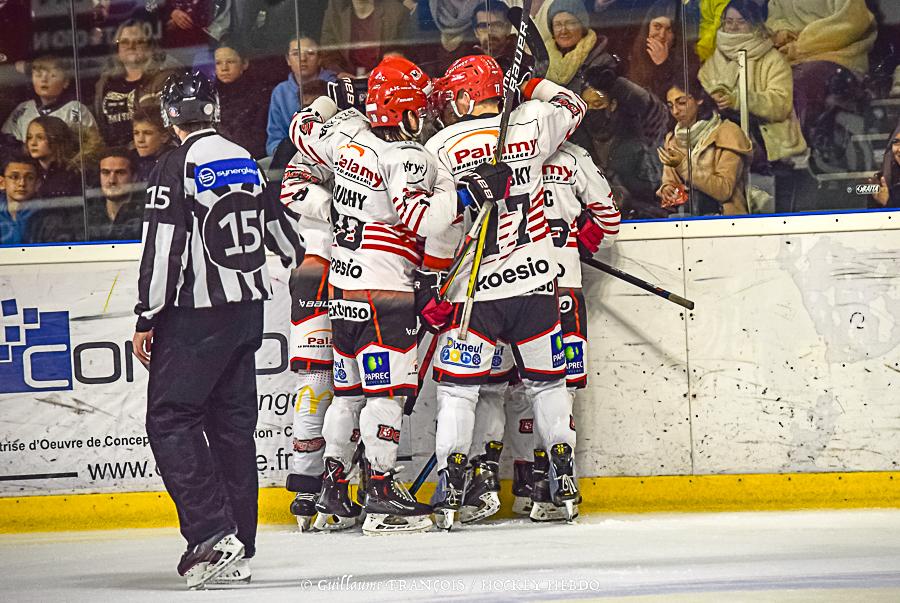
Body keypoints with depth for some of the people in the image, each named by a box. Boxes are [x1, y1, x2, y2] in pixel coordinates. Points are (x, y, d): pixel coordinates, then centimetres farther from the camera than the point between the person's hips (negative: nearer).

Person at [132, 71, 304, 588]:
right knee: (233, 422, 9)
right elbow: (278, 222, 25)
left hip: (198, 313, -7)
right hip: (249, 308, 7)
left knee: (171, 419, -5)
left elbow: (163, 248, -15)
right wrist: (305, 260, 43)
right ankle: (238, 550, 9)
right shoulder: (245, 160, 11)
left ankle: (212, 534, -17)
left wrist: (147, 318, -11)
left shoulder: (179, 165, -10)